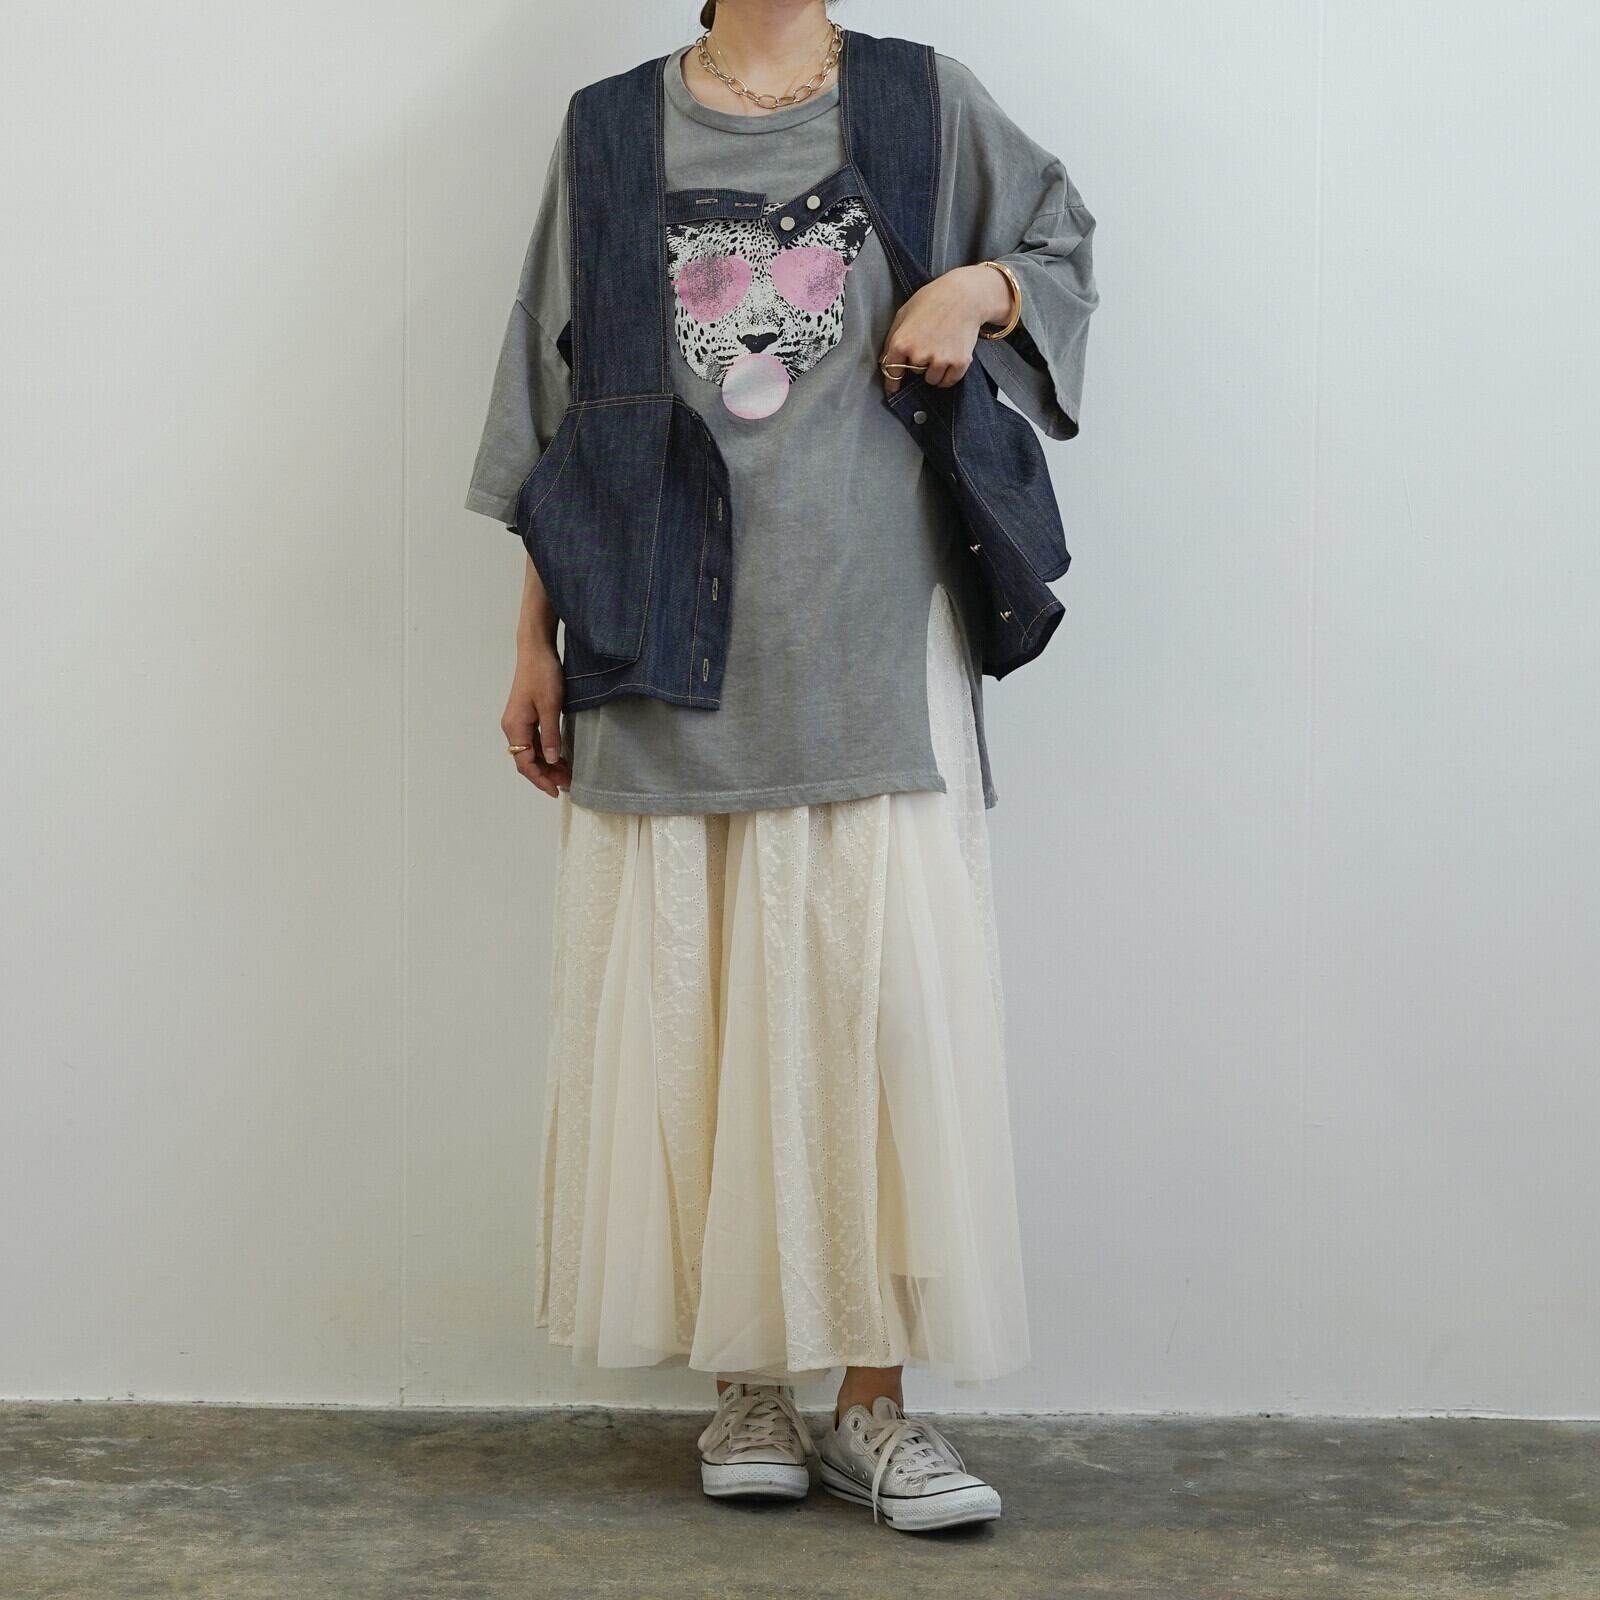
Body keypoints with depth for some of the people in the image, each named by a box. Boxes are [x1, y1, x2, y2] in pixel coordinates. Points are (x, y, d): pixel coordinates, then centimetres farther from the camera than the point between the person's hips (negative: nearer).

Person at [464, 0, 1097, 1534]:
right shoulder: (608, 132, 10)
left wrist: (979, 291, -3)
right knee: (689, 1010, 1)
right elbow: (557, 402, 11)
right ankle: (748, 1385, 12)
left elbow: (1065, 241, 21)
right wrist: (536, 639, 7)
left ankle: (872, 1400, 2)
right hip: (670, 654, 1)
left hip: (867, 642, -1)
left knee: (880, 993, -6)